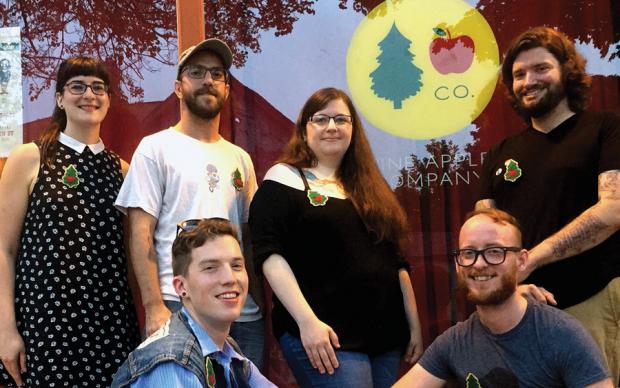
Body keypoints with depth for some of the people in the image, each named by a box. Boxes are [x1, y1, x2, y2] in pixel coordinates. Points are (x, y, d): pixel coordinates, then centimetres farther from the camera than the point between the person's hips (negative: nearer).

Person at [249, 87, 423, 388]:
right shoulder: (284, 179, -2)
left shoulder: (371, 187, 16)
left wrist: (414, 326, 12)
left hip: (386, 336, 6)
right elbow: (270, 255, -12)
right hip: (327, 337, -6)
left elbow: (396, 262, 17)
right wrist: (307, 321, -20)